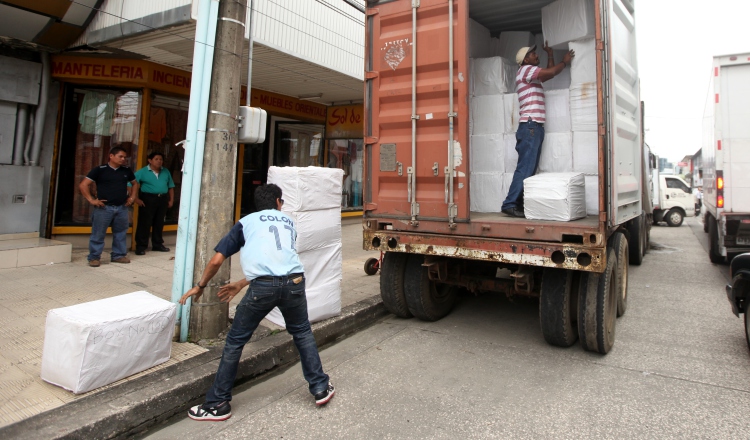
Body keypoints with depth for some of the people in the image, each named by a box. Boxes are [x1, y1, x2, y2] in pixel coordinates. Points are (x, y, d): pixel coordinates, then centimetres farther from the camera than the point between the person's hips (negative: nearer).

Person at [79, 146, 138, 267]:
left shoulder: (126, 171, 8)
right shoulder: (100, 170, -5)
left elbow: (135, 183, 26)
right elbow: (83, 185, -6)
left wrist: (132, 197, 15)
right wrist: (91, 200, -10)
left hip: (122, 208, 4)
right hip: (104, 208, -4)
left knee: (121, 234, 11)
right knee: (98, 234, 1)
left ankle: (119, 255, 23)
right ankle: (94, 257, 10)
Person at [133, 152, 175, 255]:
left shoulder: (166, 172, 12)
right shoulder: (142, 172, -3)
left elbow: (171, 186, 17)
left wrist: (171, 200, 10)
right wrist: (136, 198, -13)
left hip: (162, 199, 5)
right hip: (148, 198, -5)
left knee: (159, 223, 11)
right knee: (144, 223, -3)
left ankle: (157, 244, 23)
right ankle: (140, 246, 4)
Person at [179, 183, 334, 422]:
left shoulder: (246, 222, 20)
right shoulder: (288, 222, 27)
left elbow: (216, 260, 14)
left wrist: (200, 286, 32)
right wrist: (240, 284, 37)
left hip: (263, 287, -2)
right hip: (294, 282, 3)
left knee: (235, 341, 17)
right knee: (302, 332, 27)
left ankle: (218, 404, 27)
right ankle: (320, 388, 32)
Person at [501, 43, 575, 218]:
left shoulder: (534, 76, 27)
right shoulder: (525, 69, -2)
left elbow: (550, 74, 36)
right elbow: (551, 71, -9)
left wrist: (550, 54, 36)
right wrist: (565, 61, 8)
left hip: (536, 127, 10)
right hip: (530, 126, -10)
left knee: (530, 169, 4)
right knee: (525, 168, -16)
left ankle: (520, 204, 2)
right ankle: (509, 204, -18)